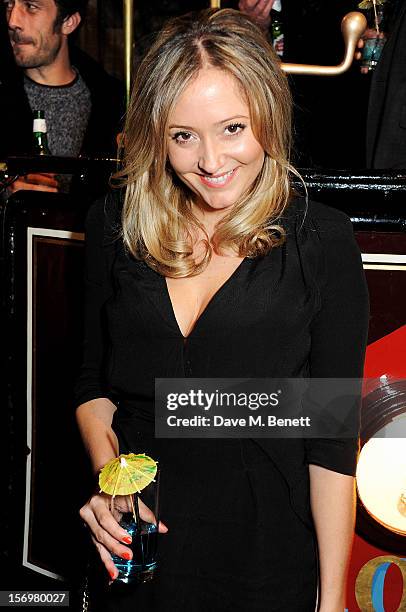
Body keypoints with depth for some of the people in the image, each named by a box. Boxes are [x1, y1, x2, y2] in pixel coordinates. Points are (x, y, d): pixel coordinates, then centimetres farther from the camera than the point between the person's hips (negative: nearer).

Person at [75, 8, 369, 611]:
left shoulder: (322, 240, -12)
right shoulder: (115, 223, -3)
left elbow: (333, 435, -9)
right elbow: (95, 379, 6)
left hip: (267, 553, -2)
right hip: (136, 543, 3)